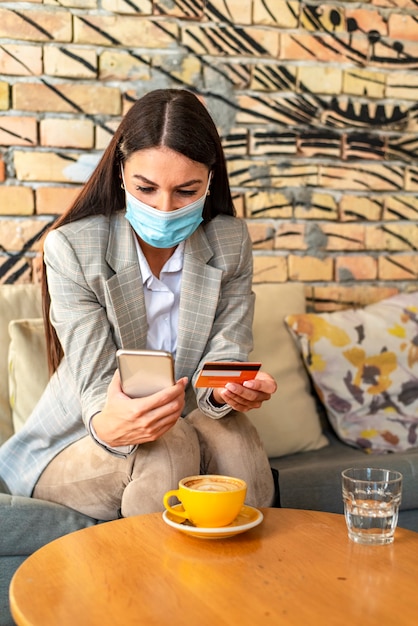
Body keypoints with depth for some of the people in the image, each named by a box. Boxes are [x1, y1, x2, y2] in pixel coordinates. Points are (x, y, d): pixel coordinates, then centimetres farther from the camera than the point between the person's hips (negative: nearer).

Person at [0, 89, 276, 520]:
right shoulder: (71, 248, -16)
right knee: (168, 450, -33)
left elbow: (225, 354, -9)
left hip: (186, 427, 3)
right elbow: (96, 382, -21)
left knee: (234, 438, -30)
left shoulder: (230, 242, -5)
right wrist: (108, 426, -46)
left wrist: (231, 389, -35)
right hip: (76, 447, -2)